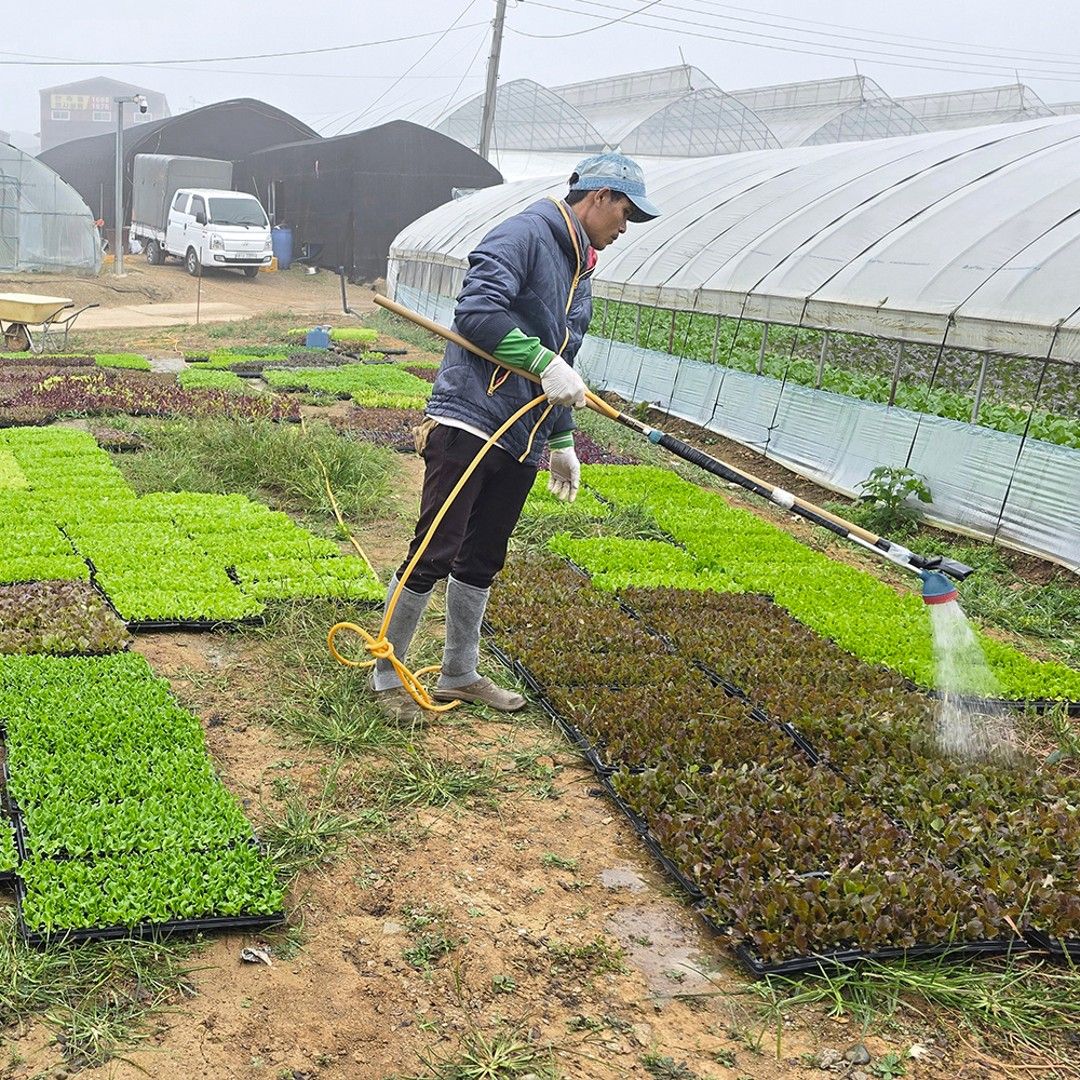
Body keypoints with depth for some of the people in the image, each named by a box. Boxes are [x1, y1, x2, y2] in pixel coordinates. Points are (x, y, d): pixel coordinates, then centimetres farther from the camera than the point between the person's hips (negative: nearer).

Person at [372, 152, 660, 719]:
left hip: (519, 441, 9)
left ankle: (459, 675, 27)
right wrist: (544, 361, -22)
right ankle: (386, 676, 8)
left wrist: (562, 439, 29)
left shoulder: (579, 270, 21)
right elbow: (477, 311, -22)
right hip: (467, 425, -9)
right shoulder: (524, 235, -8)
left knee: (482, 562, 15)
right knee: (433, 557, -6)